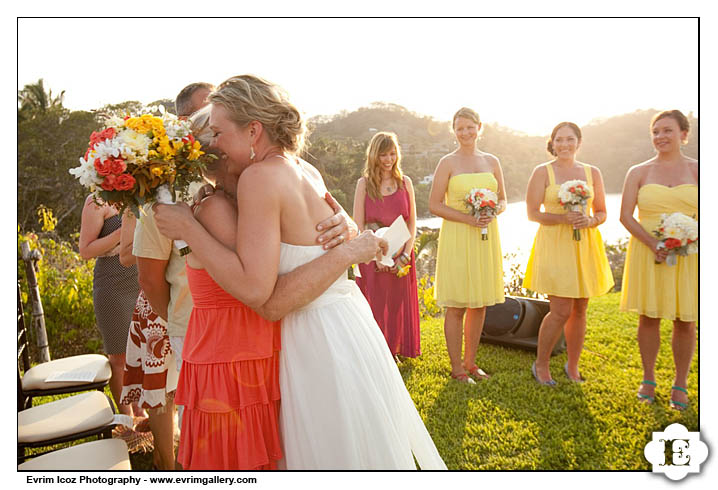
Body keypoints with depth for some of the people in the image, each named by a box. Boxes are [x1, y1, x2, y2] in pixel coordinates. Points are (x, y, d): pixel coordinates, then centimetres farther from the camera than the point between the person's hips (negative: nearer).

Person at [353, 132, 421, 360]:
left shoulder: (405, 182, 7)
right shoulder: (364, 184, 0)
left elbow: (412, 223, 6)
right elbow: (358, 226, -5)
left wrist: (405, 255, -6)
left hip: (401, 257, 2)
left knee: (398, 304, 9)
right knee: (375, 304, 2)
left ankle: (394, 351, 24)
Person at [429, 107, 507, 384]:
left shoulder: (491, 161, 11)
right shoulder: (447, 163, -2)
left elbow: (503, 199, 16)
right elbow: (434, 205, -6)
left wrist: (493, 212, -7)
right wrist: (468, 218, -17)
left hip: (486, 238, 5)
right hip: (457, 238, -4)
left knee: (479, 304, 10)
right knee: (456, 306, -1)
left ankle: (470, 362, 25)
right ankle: (456, 368, 12)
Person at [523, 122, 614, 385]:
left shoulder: (592, 172, 9)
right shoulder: (542, 172, 0)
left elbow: (602, 213, 12)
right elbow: (532, 213, -4)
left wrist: (590, 221, -11)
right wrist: (564, 218, -18)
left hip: (585, 246, 4)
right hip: (554, 245, -4)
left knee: (579, 311, 9)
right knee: (561, 311, -8)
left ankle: (573, 367, 27)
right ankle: (541, 365, 13)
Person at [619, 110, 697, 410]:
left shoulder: (696, 170, 5)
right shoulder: (639, 172, 5)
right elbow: (625, 216, -1)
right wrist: (653, 243, -13)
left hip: (687, 253, 0)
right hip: (647, 251, 0)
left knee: (685, 321, 3)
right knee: (649, 316, 5)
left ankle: (680, 386, 17)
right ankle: (648, 380, 20)